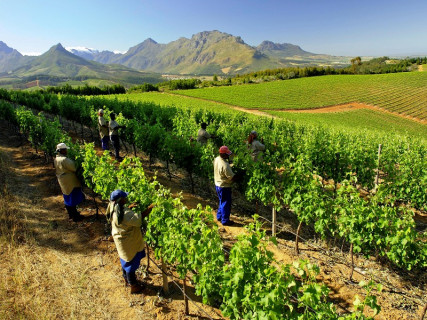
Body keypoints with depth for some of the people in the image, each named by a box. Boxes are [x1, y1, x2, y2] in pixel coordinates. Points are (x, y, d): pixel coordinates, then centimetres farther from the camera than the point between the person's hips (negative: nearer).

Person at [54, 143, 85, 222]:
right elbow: (74, 168, -22)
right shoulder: (64, 159, -25)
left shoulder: (56, 159, 5)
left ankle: (71, 214, 34)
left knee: (67, 199, 20)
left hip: (63, 182, 9)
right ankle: (75, 217, 10)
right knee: (73, 199, 1)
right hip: (70, 182, -9)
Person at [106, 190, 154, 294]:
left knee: (126, 260, 28)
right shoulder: (125, 214, -35)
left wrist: (130, 207, -3)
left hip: (121, 240, 9)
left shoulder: (114, 209, -7)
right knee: (131, 263, 11)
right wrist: (150, 207, -29)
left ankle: (126, 279, 49)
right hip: (128, 243, -9)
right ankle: (134, 286, 29)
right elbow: (140, 218, -36)